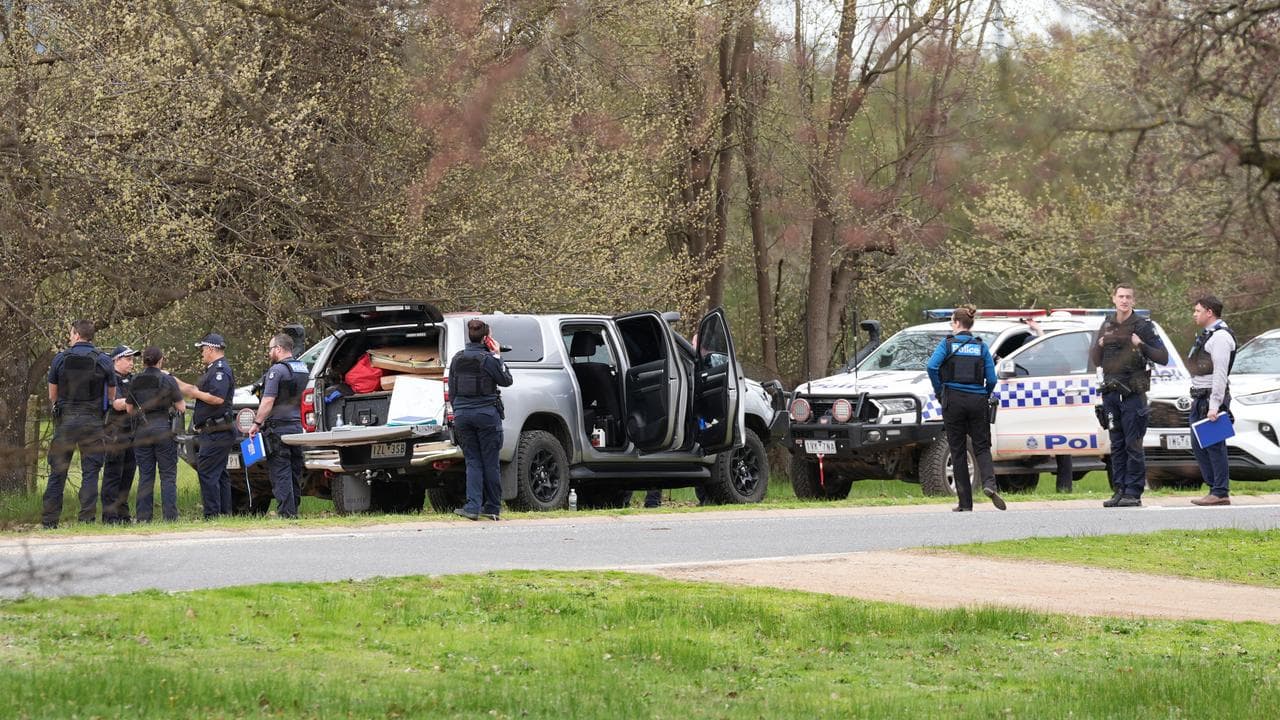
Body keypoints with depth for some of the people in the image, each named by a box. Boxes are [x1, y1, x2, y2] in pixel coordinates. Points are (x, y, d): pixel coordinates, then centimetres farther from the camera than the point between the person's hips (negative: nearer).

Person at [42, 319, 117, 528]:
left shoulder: (61, 359, 0)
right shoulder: (104, 361, 0)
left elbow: (52, 395, 6)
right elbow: (112, 397, 5)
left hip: (65, 419, 1)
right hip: (93, 422, -1)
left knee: (57, 472, 6)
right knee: (90, 472, 2)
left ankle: (49, 520, 6)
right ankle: (87, 518, -4)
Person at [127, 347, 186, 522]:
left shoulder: (135, 382, 4)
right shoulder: (167, 380, -6)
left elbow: (130, 409, 11)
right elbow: (181, 407, -1)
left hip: (141, 431, 3)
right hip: (163, 430, -3)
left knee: (145, 476, 8)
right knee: (168, 476, 1)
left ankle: (143, 517, 5)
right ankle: (169, 516, -5)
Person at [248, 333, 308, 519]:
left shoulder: (277, 370, -12)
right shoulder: (303, 369, 14)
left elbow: (268, 401, -18)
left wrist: (257, 423, -14)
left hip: (278, 427, -8)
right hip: (297, 426, 8)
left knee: (280, 472, -6)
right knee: (295, 472, 12)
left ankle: (286, 512, -11)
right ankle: (294, 511, 15)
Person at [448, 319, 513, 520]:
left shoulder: (457, 359, 6)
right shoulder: (487, 358, -10)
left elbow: (452, 391, 11)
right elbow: (506, 380, 1)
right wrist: (497, 356, 3)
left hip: (462, 413, 4)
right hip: (486, 413, -4)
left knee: (472, 462, 7)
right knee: (490, 463, 5)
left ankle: (473, 507, -5)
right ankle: (492, 507, 9)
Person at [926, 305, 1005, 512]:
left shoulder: (948, 343, 0)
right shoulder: (981, 346, 6)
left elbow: (932, 366, -15)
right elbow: (991, 378, 0)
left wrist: (939, 391, -2)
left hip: (953, 401, -2)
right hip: (977, 402, 2)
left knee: (958, 451, 6)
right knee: (981, 447, 9)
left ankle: (965, 502, 5)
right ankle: (989, 483, -20)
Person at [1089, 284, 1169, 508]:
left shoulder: (1143, 326, -1)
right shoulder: (1106, 326, 14)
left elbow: (1163, 357, -4)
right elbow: (1095, 360, 18)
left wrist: (1141, 346, -17)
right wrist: (1100, 344, -2)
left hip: (1133, 394, -5)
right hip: (1111, 394, 5)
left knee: (1133, 445, -6)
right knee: (1117, 445, 8)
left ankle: (1134, 493, -5)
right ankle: (1119, 491, 11)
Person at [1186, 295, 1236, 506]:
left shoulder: (1220, 336, -13)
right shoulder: (1206, 335, 20)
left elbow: (1220, 374, -20)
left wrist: (1214, 406, -24)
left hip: (1213, 397, -11)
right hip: (1200, 399, 11)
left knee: (1214, 445, -9)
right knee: (1198, 445, 11)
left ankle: (1221, 493, -9)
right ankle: (1216, 487, 15)